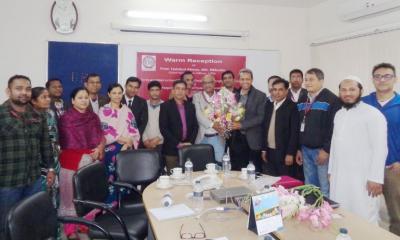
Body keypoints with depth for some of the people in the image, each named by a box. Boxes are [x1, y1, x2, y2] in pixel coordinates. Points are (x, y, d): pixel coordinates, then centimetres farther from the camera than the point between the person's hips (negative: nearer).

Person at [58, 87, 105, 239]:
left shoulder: (94, 117, 7)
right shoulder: (65, 118, -6)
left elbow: (101, 136, 12)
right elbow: (65, 143, -4)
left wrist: (100, 148, -8)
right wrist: (86, 155, -6)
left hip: (91, 160, 4)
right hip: (71, 160, -3)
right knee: (70, 195, 2)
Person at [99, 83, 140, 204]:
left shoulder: (127, 111, 12)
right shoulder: (103, 111, 2)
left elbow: (134, 130, 6)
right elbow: (104, 131, -6)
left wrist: (129, 142, -11)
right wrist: (121, 139, -12)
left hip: (127, 148, 3)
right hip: (111, 149, -3)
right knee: (111, 177, -4)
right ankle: (111, 204, 7)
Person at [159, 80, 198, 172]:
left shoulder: (190, 106, 12)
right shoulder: (165, 106, -1)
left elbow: (195, 126, 11)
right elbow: (163, 128, -8)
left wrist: (190, 142, -3)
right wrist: (177, 144, -11)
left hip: (188, 147, 3)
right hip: (172, 149, -3)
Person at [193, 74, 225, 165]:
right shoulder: (197, 96, 3)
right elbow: (199, 114, -9)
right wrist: (212, 124, -22)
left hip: (217, 137, 1)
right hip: (202, 137, -1)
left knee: (219, 162, 3)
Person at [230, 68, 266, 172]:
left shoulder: (260, 96, -3)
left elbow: (261, 117, -11)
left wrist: (241, 125, -17)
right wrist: (231, 124, -5)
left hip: (253, 140, -3)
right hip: (236, 139, 4)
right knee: (237, 171, 9)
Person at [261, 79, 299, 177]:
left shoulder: (292, 107, -8)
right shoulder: (268, 105, 11)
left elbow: (294, 132, -12)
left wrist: (290, 153, -16)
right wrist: (264, 149, 9)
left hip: (284, 153, -5)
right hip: (269, 152, 6)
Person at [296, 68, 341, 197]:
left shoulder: (331, 100, -10)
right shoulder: (302, 101, 13)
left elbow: (334, 127, -15)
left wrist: (326, 149, -17)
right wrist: (299, 148, 13)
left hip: (322, 150, -7)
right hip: (305, 150, 7)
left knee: (325, 188, 0)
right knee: (309, 187, 15)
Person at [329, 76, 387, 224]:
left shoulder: (373, 114, -9)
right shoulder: (339, 114, 13)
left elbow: (380, 147, -13)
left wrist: (376, 178, -16)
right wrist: (331, 169, 16)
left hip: (362, 178, -6)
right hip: (339, 176, 6)